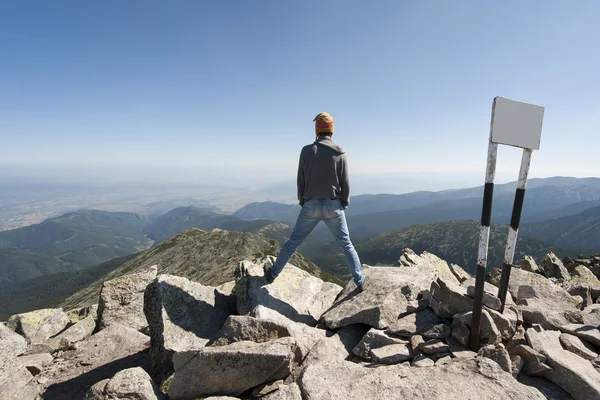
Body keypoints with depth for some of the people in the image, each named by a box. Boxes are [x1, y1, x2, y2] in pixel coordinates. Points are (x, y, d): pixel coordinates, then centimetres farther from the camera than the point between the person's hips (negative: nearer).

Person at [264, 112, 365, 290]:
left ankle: (273, 274, 27)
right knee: (346, 245, 13)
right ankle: (360, 281, 18)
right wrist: (344, 204, 12)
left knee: (293, 242, 14)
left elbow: (301, 180, -1)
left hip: (311, 205, 0)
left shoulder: (306, 151, -5)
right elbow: (345, 183, -1)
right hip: (333, 206, 0)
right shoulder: (340, 153, -3)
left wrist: (302, 200, 13)